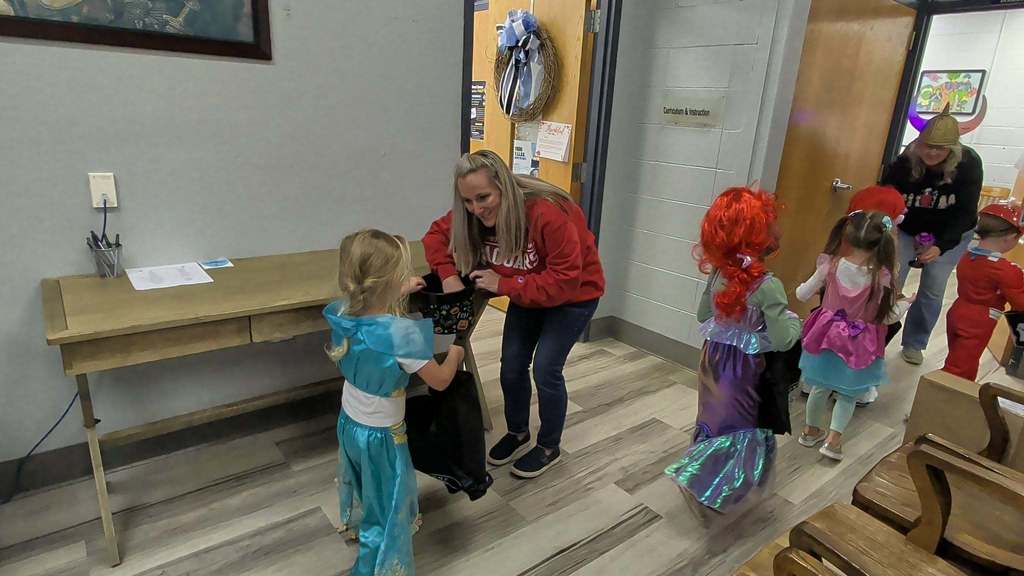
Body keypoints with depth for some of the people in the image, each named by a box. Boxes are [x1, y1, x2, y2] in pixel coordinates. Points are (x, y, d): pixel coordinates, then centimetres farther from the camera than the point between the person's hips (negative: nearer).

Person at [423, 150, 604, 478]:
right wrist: (447, 274, -23)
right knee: (511, 367, 6)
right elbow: (436, 234, -5)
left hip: (573, 294, -5)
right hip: (526, 294, 6)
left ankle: (550, 448, 18)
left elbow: (565, 279, -35)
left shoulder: (548, 214, -37)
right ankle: (518, 433, 33)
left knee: (545, 370, -7)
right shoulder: (471, 214, -18)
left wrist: (504, 284, -35)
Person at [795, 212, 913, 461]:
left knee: (820, 388, 20)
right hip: (859, 344, -2)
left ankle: (812, 430, 36)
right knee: (847, 394, 18)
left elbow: (802, 295, -4)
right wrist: (906, 303, 11)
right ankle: (833, 439, 17)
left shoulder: (831, 265, -15)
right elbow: (887, 317, -8)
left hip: (827, 336, 2)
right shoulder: (882, 276, -18)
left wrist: (800, 287, 19)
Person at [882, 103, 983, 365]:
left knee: (933, 291, 2)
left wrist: (941, 246, -33)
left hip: (951, 234, 0)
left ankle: (914, 343, 20)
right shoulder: (904, 163, -23)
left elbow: (965, 212, -21)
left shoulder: (969, 164, -23)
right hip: (907, 230, 0)